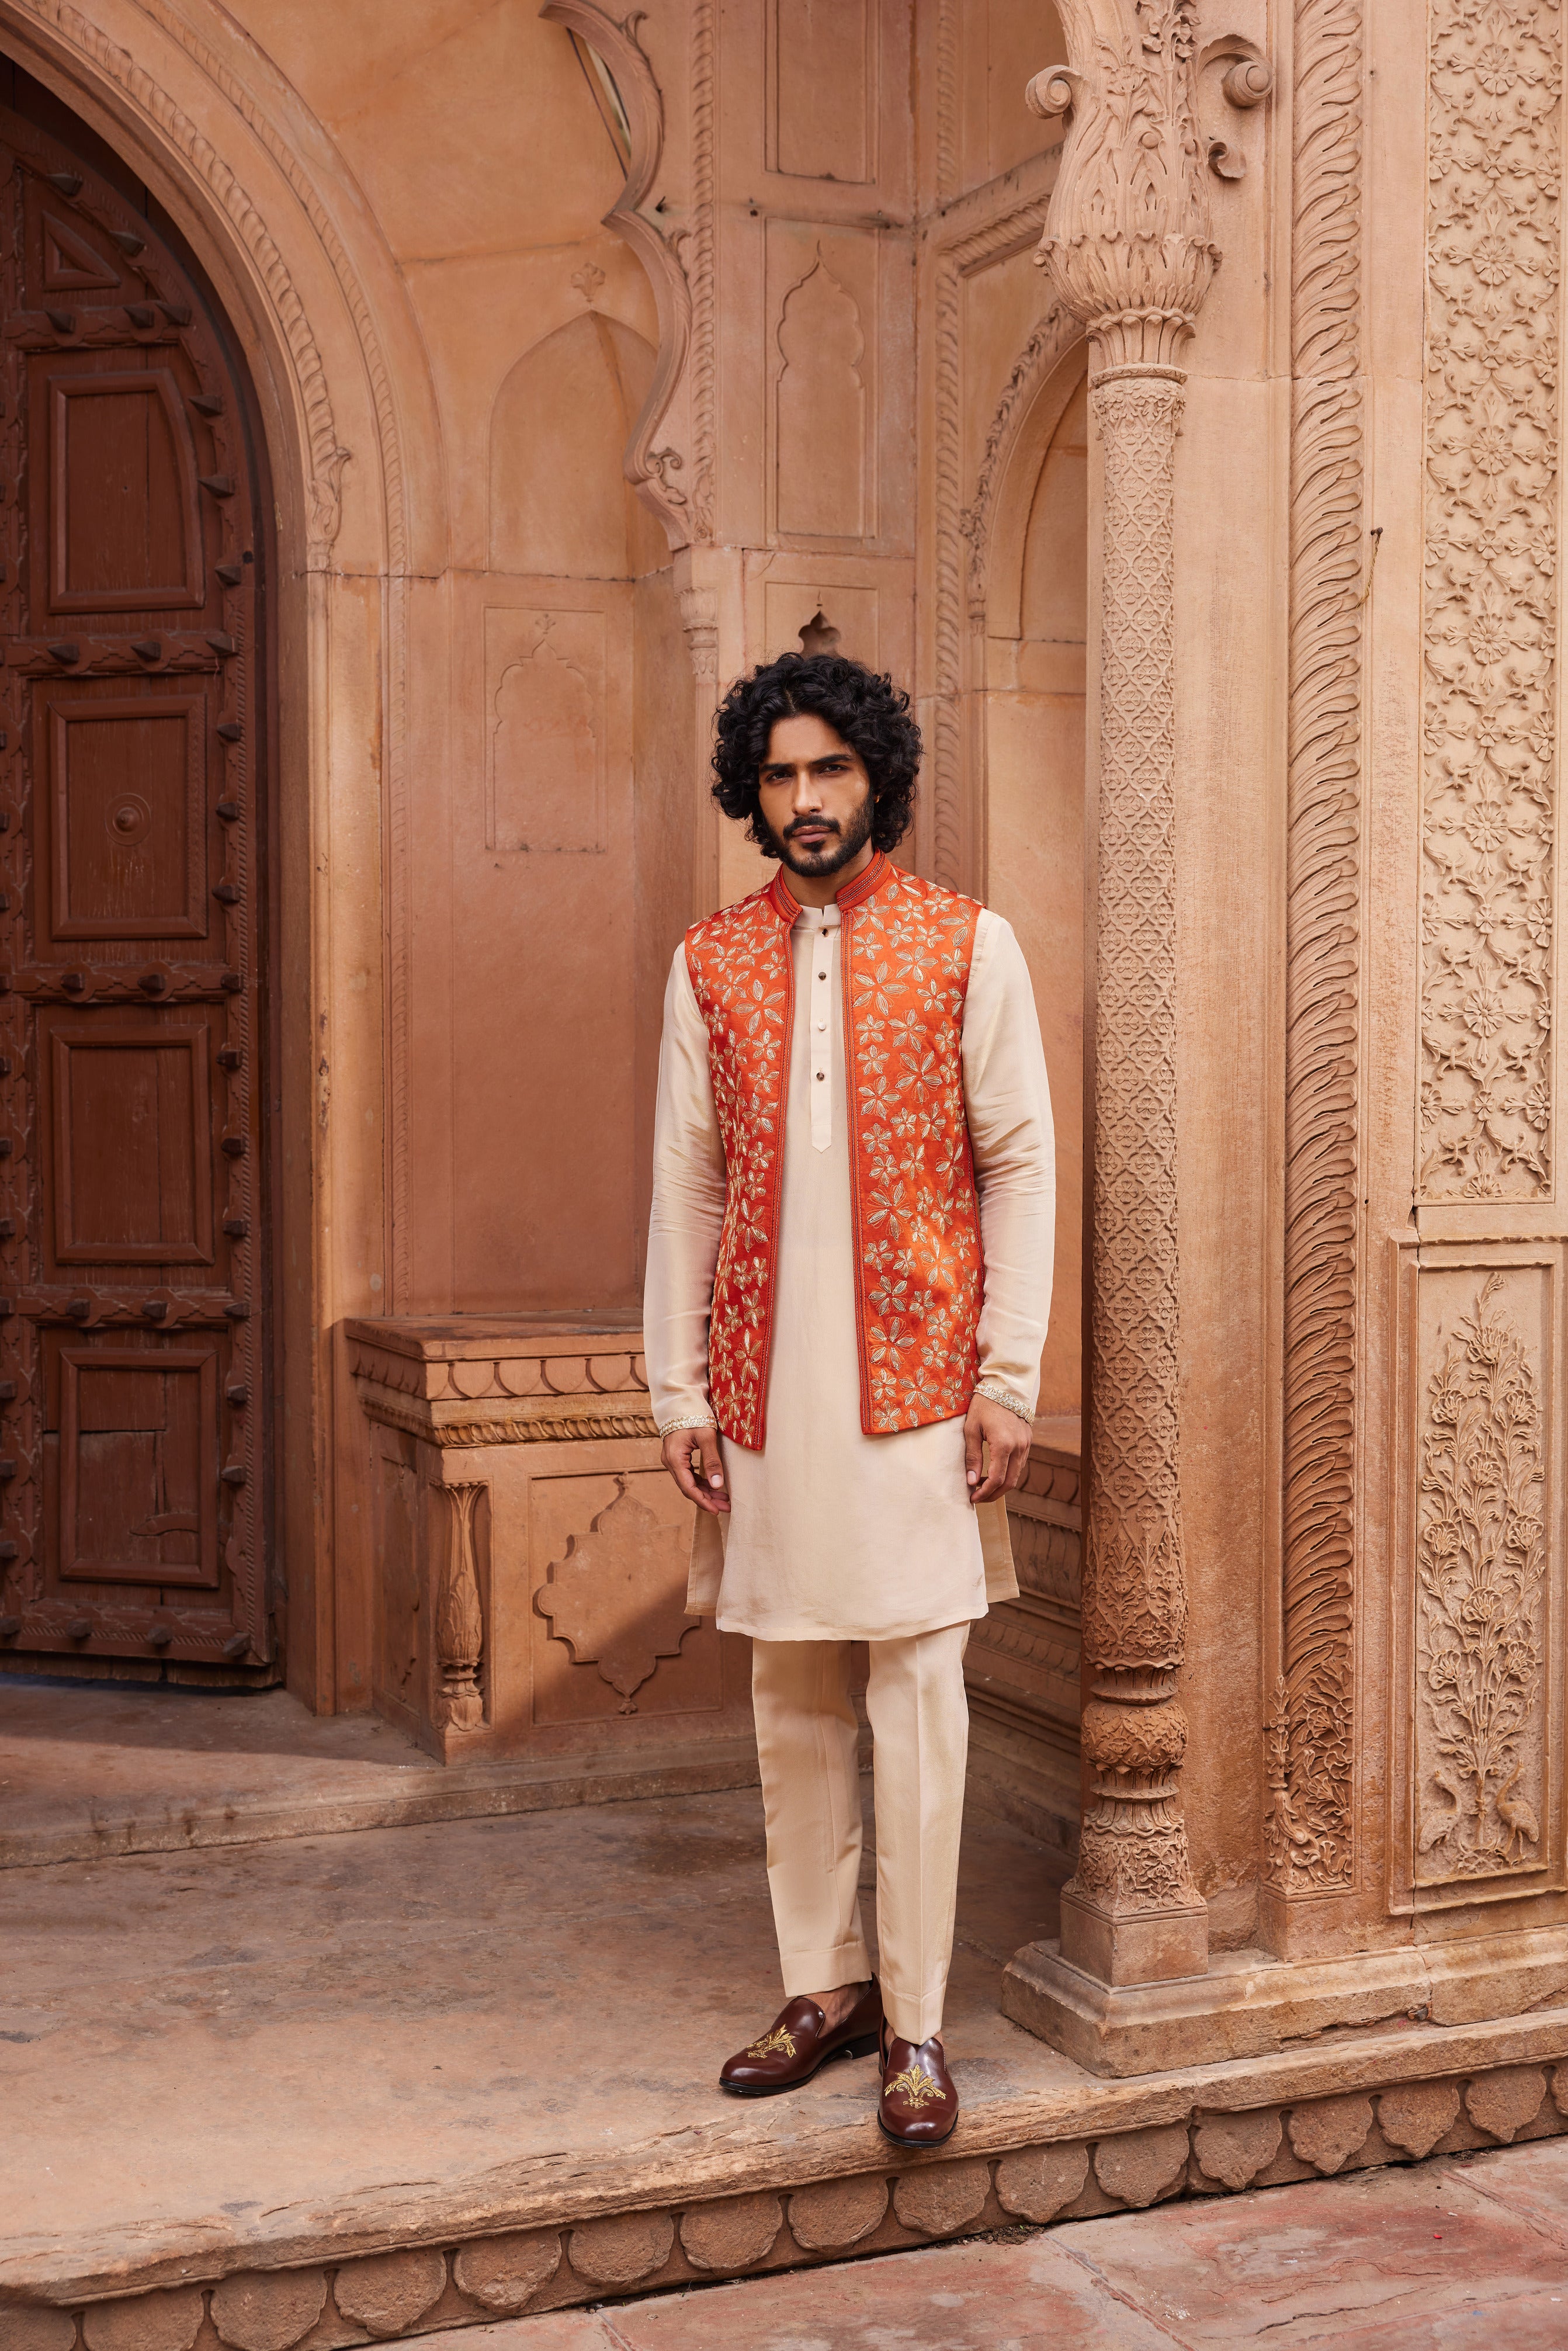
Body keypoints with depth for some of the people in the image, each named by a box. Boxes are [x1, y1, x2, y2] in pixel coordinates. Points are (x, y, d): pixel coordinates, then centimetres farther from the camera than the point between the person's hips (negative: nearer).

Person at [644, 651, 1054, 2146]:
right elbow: (686, 1186, 9)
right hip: (766, 1387, 3)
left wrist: (1008, 1378, -7)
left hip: (913, 1382, -3)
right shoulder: (710, 963, 8)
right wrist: (678, 1387, 3)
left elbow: (1019, 1169, 0)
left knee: (917, 1698, -1)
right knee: (790, 1702, 9)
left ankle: (915, 2025, 8)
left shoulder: (968, 947, 1)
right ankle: (822, 1987, 23)